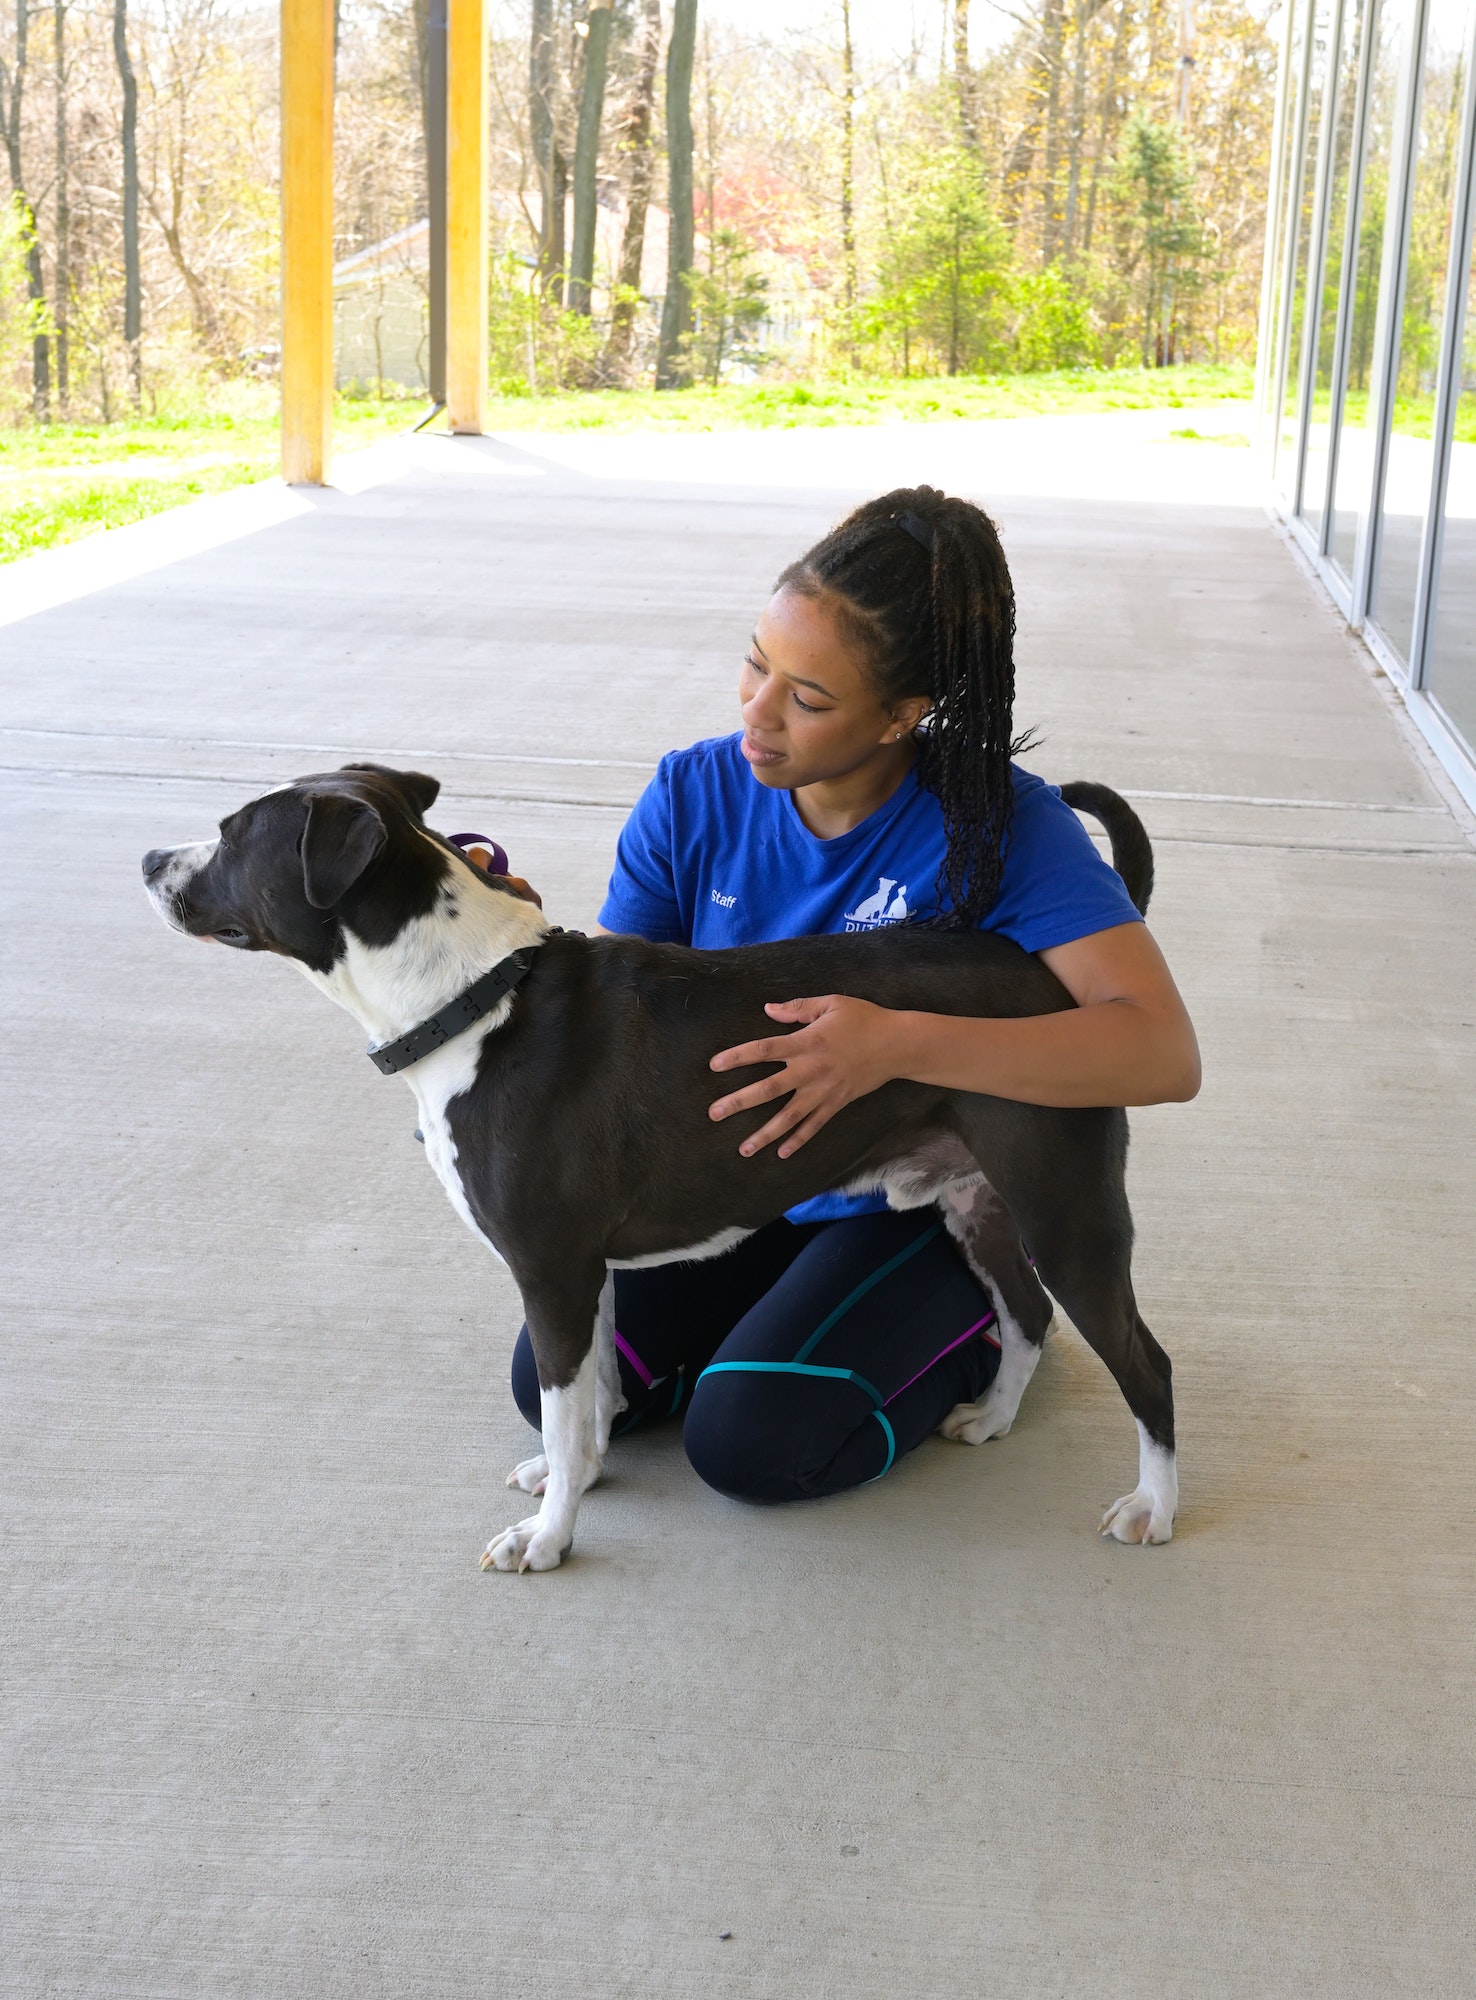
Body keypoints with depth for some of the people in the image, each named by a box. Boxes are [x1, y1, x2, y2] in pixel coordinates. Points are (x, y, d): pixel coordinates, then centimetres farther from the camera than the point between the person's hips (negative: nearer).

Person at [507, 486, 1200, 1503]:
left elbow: (1164, 1053, -35)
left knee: (753, 1441, -21)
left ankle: (975, 1321, 8)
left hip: (920, 1202, -4)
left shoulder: (1003, 827, -23)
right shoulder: (696, 797, -10)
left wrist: (899, 1044, -45)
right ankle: (781, 1300, 16)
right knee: (557, 1381, -11)